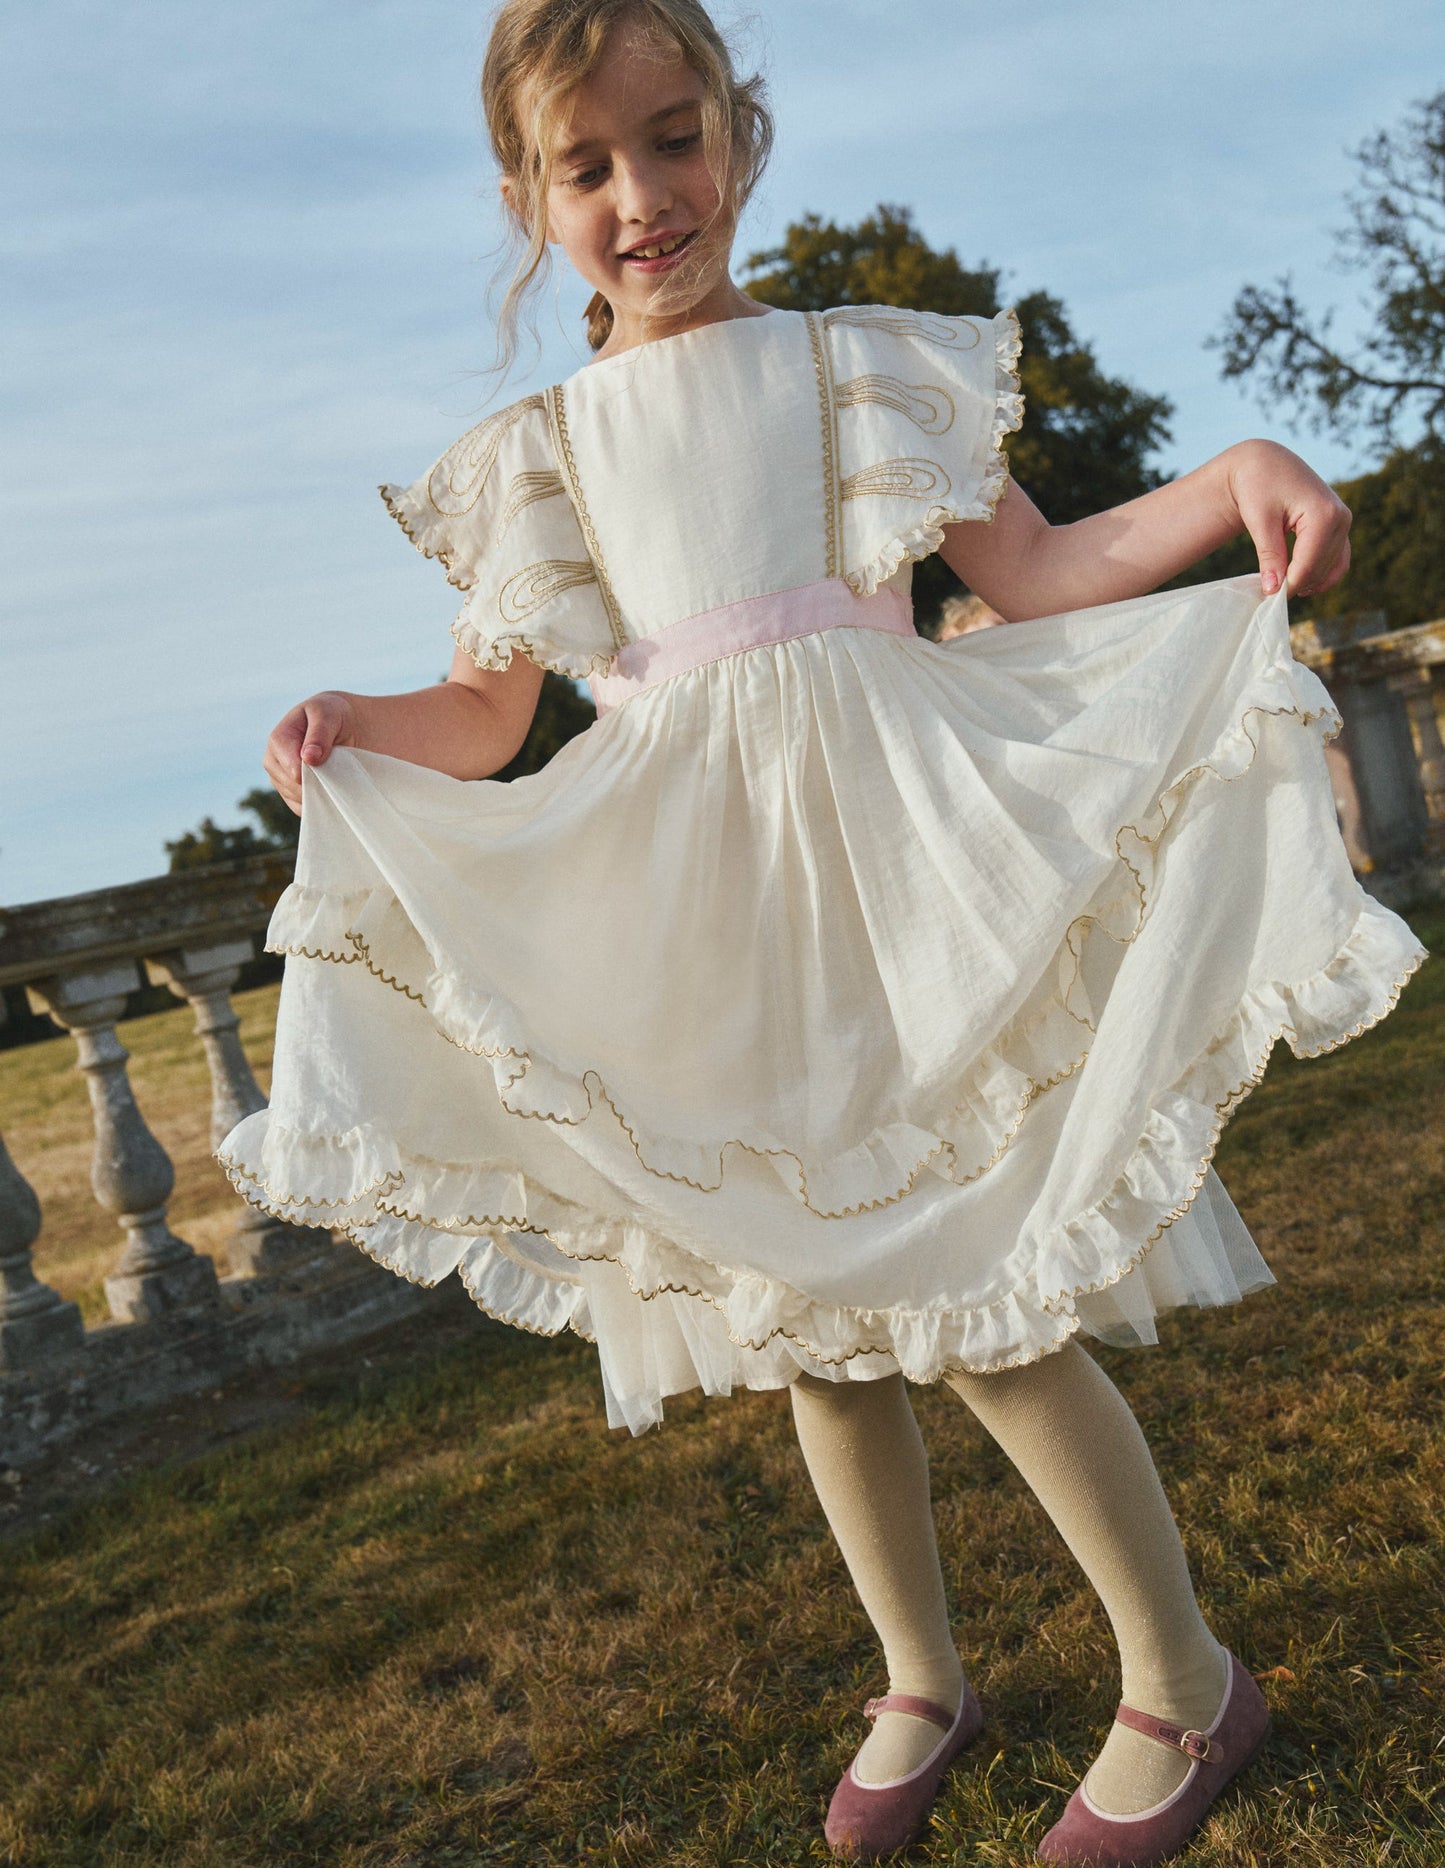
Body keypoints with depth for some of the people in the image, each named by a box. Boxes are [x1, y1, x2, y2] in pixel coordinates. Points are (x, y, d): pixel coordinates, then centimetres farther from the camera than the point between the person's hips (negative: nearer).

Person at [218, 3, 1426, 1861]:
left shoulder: (860, 362, 6)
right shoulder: (538, 451, 10)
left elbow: (1032, 571, 5)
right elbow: (486, 717, 12)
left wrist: (1230, 478, -9)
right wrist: (357, 726, -8)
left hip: (883, 858, -2)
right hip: (685, 914, 3)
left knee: (990, 1304, -4)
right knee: (811, 1325, 11)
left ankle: (1185, 1681, 20)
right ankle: (921, 1680, 33)